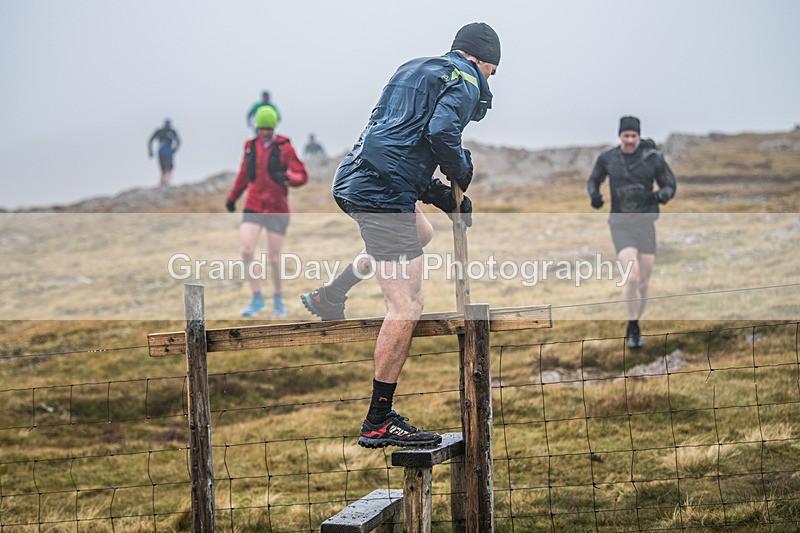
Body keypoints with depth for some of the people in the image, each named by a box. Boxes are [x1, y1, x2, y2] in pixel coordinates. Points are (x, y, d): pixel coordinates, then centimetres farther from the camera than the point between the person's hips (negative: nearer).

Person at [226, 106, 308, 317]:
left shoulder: (284, 147, -4)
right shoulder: (250, 146, 8)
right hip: (253, 208, 3)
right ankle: (257, 299, 0)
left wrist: (287, 177, -29)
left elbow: (302, 175, -8)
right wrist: (232, 197, 26)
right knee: (246, 252, -12)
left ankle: (278, 298, 23)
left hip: (277, 210, -3)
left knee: (274, 257, 1)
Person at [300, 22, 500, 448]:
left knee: (421, 232, 36)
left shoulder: (413, 69, 26)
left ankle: (327, 298, 29)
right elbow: (440, 130, -19)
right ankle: (378, 423, -6)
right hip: (383, 193, -9)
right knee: (406, 308, -7)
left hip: (351, 182, 9)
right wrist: (462, 171, 1)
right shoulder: (465, 80, 1)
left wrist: (444, 197, 22)